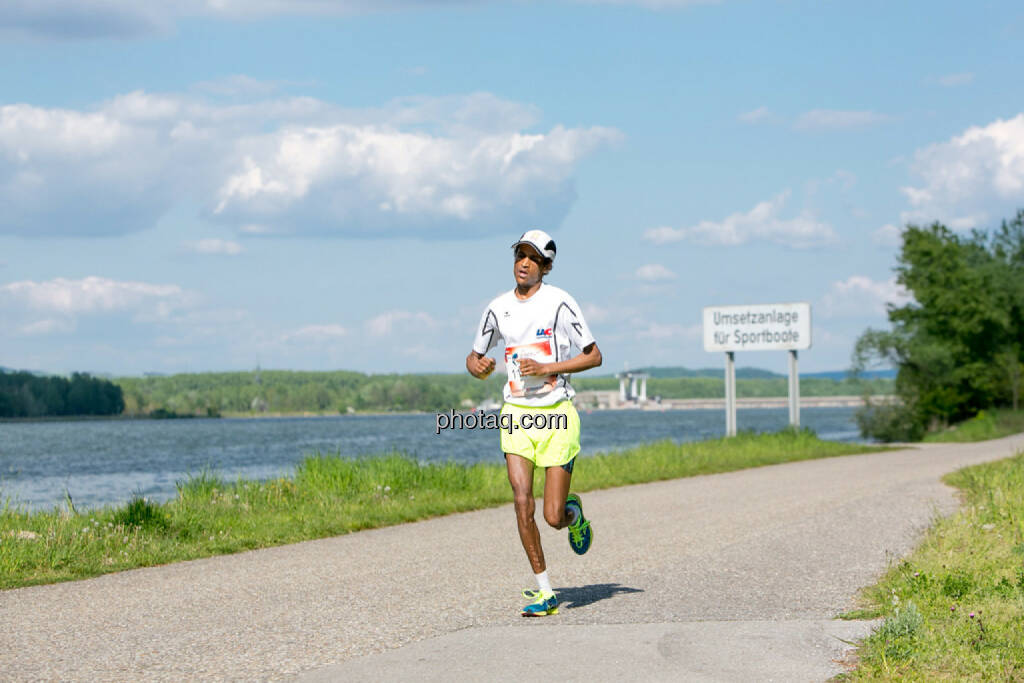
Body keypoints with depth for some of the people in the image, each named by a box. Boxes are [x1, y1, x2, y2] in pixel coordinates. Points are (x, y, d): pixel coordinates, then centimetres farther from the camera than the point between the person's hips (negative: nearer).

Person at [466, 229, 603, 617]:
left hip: (557, 414, -3)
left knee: (554, 517, -5)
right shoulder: (499, 308, 6)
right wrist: (478, 366, -6)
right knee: (522, 502, -12)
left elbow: (594, 356, -5)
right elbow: (474, 357, 18)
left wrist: (547, 367, -17)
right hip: (516, 413, 3)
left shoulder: (559, 302, -7)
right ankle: (544, 592, -3)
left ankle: (574, 513, 33)